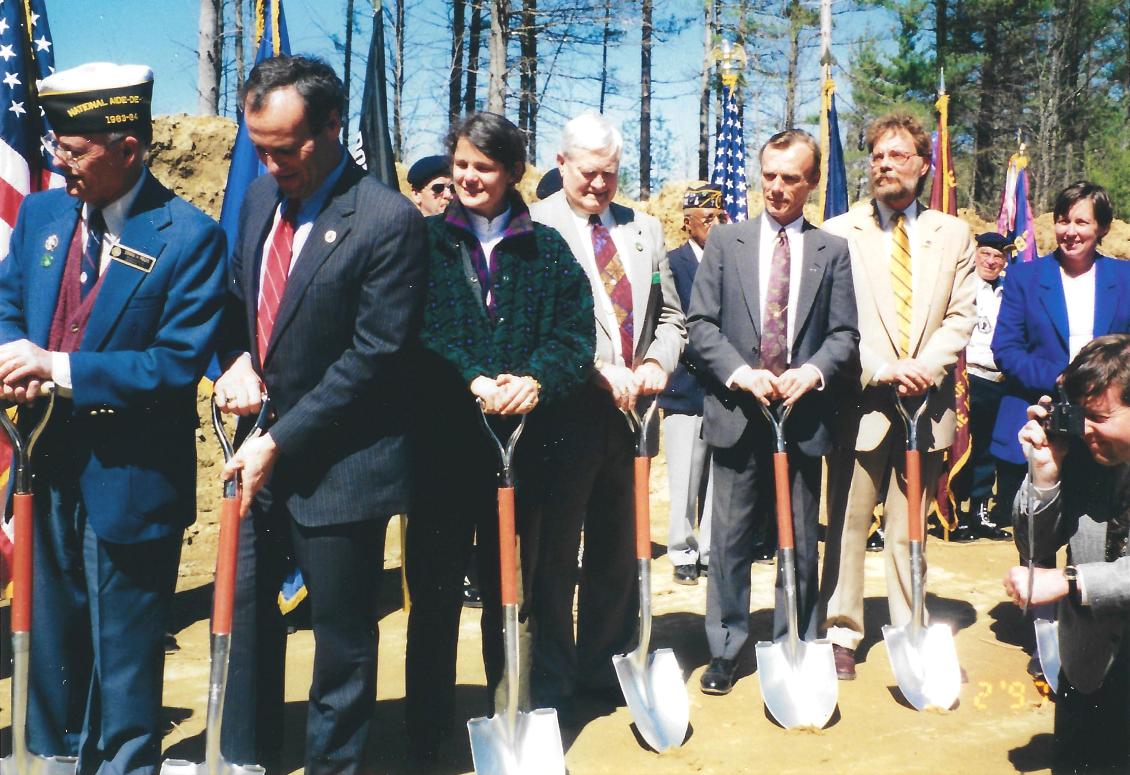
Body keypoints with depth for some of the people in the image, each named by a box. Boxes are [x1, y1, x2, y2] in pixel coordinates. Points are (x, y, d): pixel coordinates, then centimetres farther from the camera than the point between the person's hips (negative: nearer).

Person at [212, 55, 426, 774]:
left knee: (341, 632, 7)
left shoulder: (389, 220, -16)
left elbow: (376, 355, -18)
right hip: (262, 446, 7)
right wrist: (238, 359, -4)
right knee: (243, 605, 15)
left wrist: (282, 439, -16)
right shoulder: (262, 196, 7)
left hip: (337, 464, -6)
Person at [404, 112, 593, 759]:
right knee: (435, 590, 7)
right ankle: (428, 732, 22)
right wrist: (474, 381, -22)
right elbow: (420, 329, -7)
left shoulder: (547, 249, 7)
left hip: (521, 445, 1)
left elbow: (576, 331, -2)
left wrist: (537, 380, -20)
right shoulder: (426, 240, 3)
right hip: (441, 444, -1)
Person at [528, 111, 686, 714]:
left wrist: (658, 361, -3)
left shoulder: (645, 229, 15)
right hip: (566, 410, -5)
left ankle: (606, 664, 28)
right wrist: (596, 370, -19)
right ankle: (551, 678, 18)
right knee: (555, 551, 5)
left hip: (630, 411, 5)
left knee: (617, 551, 14)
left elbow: (670, 315, 16)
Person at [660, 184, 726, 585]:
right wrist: (705, 358, -14)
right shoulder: (672, 263, 1)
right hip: (687, 386, -3)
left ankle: (712, 551, 17)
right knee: (685, 481, -1)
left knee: (720, 479, 5)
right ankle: (683, 554, 12)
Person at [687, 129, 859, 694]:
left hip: (804, 418, 1)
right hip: (738, 414, 0)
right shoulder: (725, 242, 7)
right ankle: (724, 650, 17)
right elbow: (700, 324, 2)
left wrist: (813, 371, -15)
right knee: (730, 540, 5)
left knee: (800, 543, 9)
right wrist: (740, 373, -12)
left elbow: (845, 334, 4)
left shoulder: (832, 251, 8)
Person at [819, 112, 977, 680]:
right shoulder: (839, 233, 3)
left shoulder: (953, 234, 11)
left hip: (927, 400, 2)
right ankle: (841, 634, 12)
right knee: (848, 524, 2)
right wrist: (879, 370, -14)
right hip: (862, 401, -2)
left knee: (910, 527, 10)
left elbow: (961, 316, 5)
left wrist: (922, 367, -10)